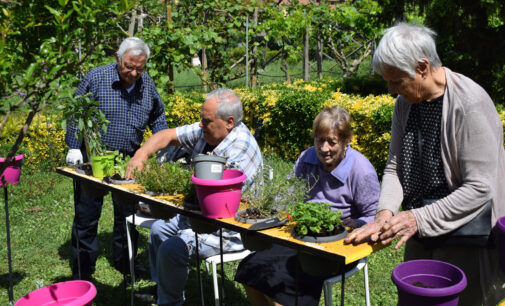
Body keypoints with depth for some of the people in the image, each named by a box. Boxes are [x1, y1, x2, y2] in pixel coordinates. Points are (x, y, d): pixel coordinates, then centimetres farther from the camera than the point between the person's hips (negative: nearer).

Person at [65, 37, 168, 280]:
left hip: (129, 160, 3)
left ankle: (125, 261, 30)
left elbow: (157, 117, 16)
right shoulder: (95, 78, -10)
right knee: (87, 216, 5)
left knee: (128, 214, 12)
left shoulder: (147, 84, 2)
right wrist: (74, 147, -9)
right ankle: (82, 269, 20)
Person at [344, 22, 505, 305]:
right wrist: (386, 212, -12)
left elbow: (480, 187, -22)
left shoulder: (471, 104, -21)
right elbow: (395, 167, 5)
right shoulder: (406, 102, 2)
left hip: (464, 234, -7)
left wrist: (420, 218, -24)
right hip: (420, 230, 7)